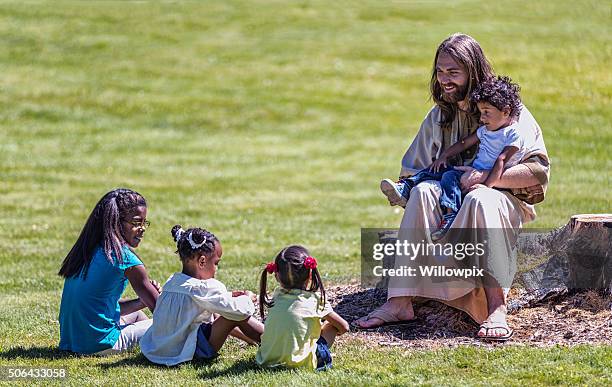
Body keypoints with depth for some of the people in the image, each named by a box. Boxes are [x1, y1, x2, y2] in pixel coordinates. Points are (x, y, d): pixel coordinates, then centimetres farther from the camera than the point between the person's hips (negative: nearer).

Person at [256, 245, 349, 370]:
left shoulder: (277, 296, 6)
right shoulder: (315, 299, -5)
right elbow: (344, 327, 6)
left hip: (267, 361, 4)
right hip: (298, 362, -4)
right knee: (331, 325, 15)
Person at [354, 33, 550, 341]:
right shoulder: (439, 117, 11)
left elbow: (539, 171, -13)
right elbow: (411, 169, 16)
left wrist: (487, 176, -25)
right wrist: (402, 189, -7)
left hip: (505, 202, -4)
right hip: (453, 205, 4)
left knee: (480, 199, -39)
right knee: (423, 192, -29)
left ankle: (496, 309, -50)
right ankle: (399, 302, -39)